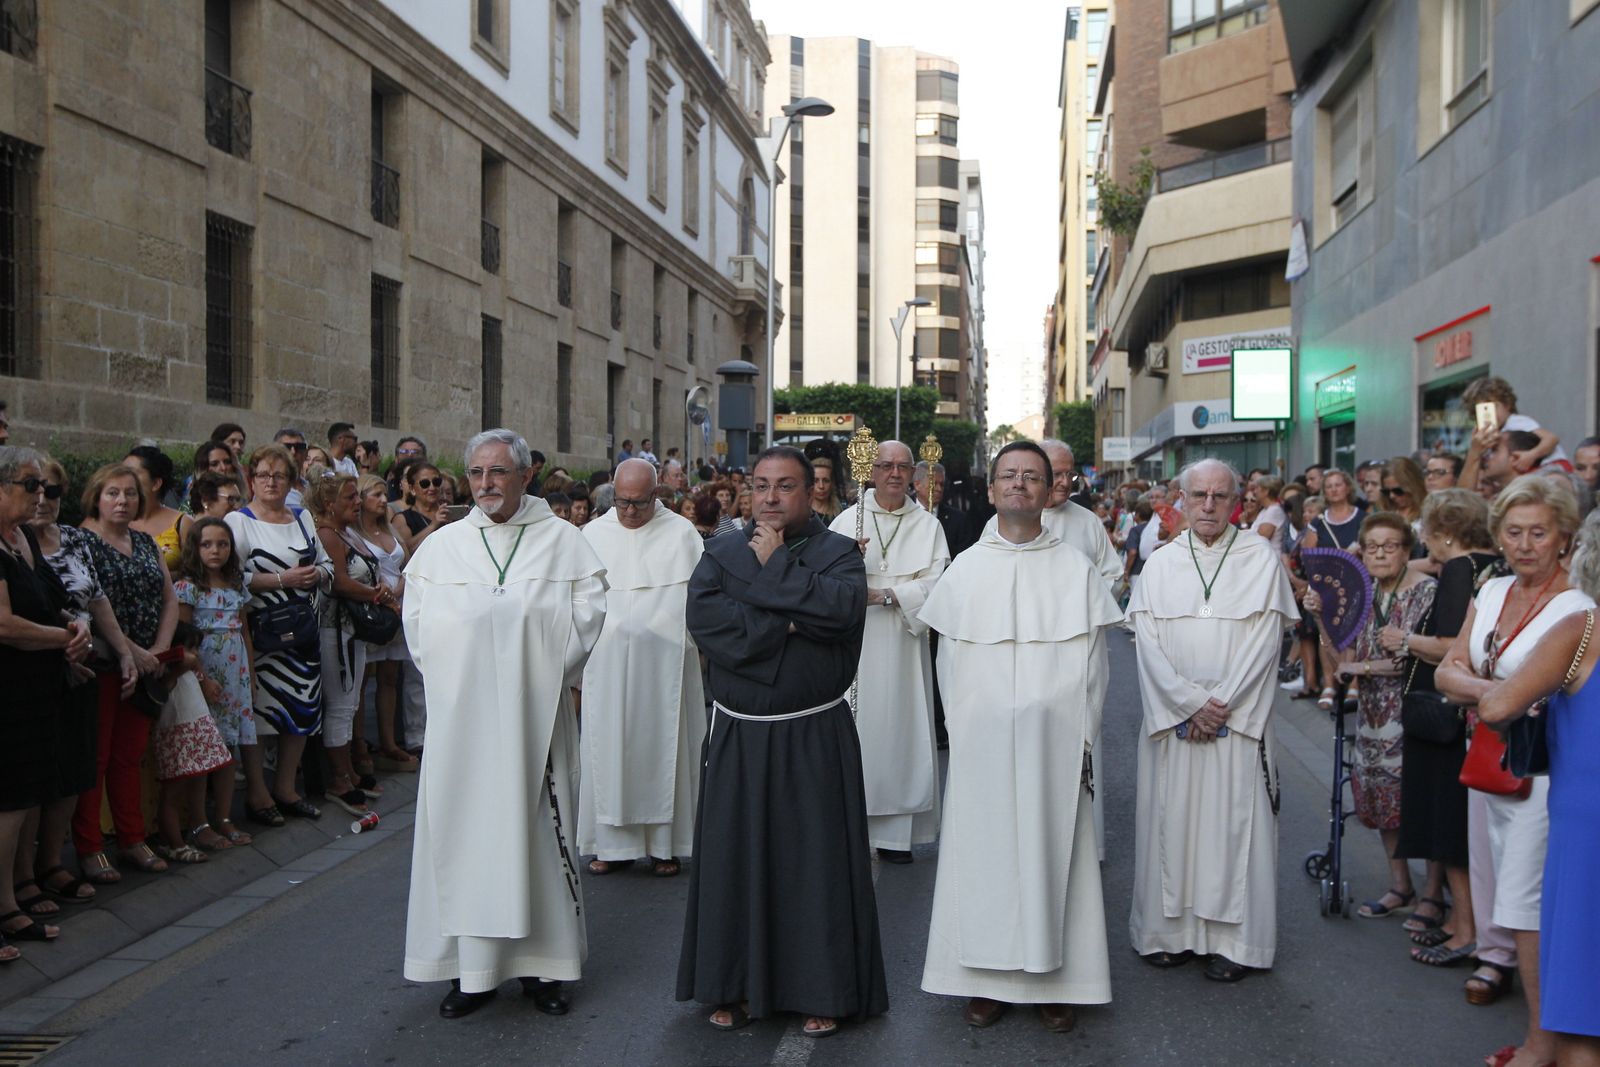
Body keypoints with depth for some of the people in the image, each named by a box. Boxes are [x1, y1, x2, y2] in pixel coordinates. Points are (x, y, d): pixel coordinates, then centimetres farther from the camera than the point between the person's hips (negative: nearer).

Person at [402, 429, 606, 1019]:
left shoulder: (563, 540, 3)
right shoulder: (440, 546, 7)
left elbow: (588, 612, 1)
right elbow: (417, 622, 10)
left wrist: (550, 677, -4)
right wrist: (447, 678, 0)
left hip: (534, 715, -1)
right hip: (461, 716, 1)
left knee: (537, 826, 2)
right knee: (464, 828, 1)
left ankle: (542, 962, 12)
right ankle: (470, 966, 9)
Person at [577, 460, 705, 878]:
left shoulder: (681, 533, 2)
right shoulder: (593, 534, 8)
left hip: (664, 662, -2)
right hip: (606, 665, 2)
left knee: (662, 746, 2)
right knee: (609, 747, 3)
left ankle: (664, 845, 9)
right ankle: (614, 843, 10)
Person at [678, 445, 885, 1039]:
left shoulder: (838, 553, 0)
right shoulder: (721, 553, 5)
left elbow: (844, 605, -22)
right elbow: (703, 617, -13)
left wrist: (772, 568, -13)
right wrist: (788, 623, -17)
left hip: (815, 738, -2)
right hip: (738, 737, 2)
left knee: (816, 857, 3)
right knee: (737, 857, 8)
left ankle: (822, 990, 15)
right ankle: (737, 987, 21)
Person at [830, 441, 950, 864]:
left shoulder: (928, 525, 7)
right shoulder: (847, 521, 6)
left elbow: (935, 584, -5)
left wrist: (884, 596, -16)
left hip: (903, 644, 1)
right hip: (854, 641, 0)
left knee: (900, 729, 1)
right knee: (854, 730, -2)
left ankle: (895, 832, 7)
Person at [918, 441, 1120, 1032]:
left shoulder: (1076, 569, 3)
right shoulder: (964, 570, 5)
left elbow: (1092, 661, 3)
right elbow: (948, 661, 7)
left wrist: (1084, 739, -1)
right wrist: (959, 729, 0)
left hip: (1055, 739, -1)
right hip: (981, 741, 1)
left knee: (1051, 849, 3)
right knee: (983, 850, 4)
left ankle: (1055, 977, 12)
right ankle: (988, 977, 13)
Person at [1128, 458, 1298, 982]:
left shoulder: (1261, 559, 2)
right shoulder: (1159, 564, 8)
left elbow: (1264, 640, -5)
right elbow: (1148, 643, 0)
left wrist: (1220, 704, -11)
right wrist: (1191, 703, -11)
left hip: (1239, 718, -2)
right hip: (1172, 718, 2)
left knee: (1235, 822, 0)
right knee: (1171, 819, 4)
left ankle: (1234, 939, 8)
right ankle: (1172, 930, 14)